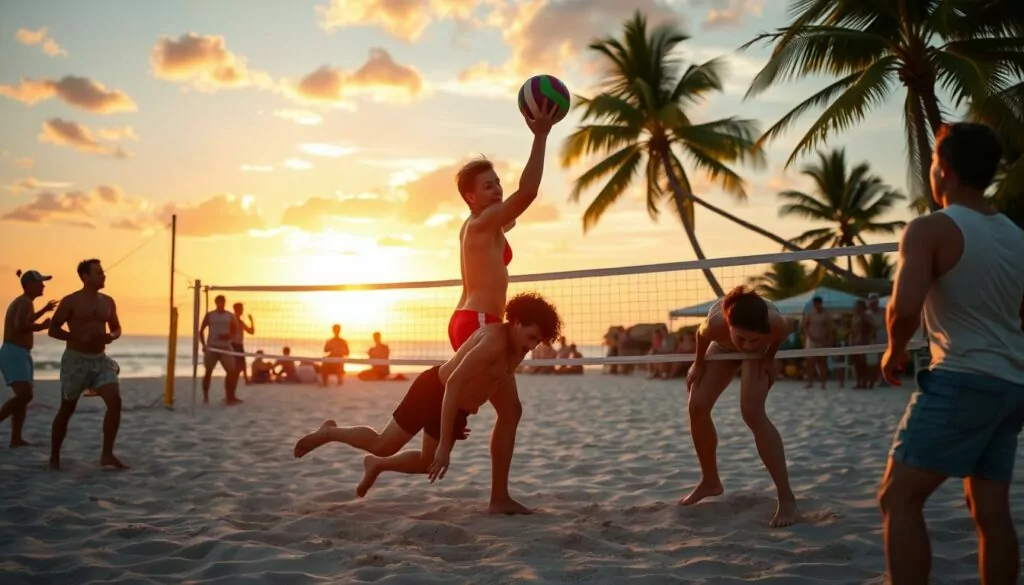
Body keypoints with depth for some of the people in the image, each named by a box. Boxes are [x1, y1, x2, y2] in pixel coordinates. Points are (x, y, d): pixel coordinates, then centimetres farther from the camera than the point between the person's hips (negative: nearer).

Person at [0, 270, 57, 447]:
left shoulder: (21, 302, 19)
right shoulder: (25, 302, -13)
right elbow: (19, 327, -26)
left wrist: (44, 311, 41)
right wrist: (41, 326, -12)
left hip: (19, 354, 11)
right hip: (14, 353, -11)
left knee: (23, 396, 10)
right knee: (25, 395, -23)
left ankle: (16, 439, 11)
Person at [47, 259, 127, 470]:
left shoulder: (108, 302, 8)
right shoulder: (71, 301, -7)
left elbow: (117, 328, 18)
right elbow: (53, 329, -8)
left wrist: (111, 336, -6)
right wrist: (79, 337, -21)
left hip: (100, 360, 4)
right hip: (76, 359, -4)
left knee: (115, 402, -12)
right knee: (67, 409, 6)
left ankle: (107, 455, -6)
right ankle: (54, 456, 23)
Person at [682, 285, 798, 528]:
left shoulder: (776, 323, -45)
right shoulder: (716, 323, -43)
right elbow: (701, 335, -16)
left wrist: (769, 359, -13)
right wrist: (698, 364, -3)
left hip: (763, 347, -2)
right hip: (724, 346, 3)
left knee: (752, 413, -23)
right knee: (697, 408, -4)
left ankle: (787, 499, -17)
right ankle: (710, 481, 19)